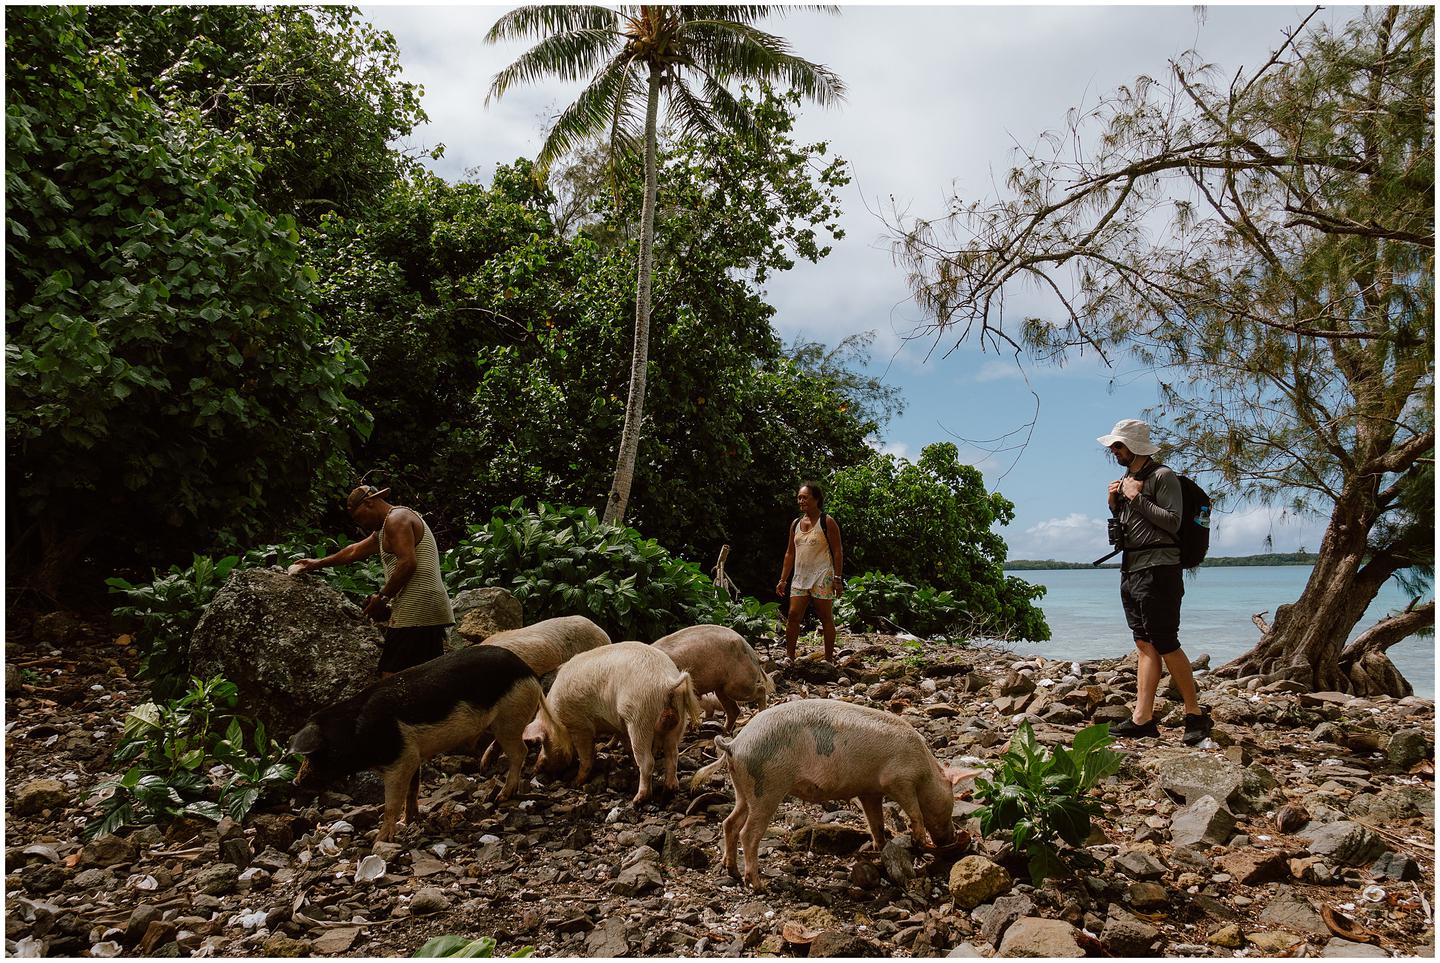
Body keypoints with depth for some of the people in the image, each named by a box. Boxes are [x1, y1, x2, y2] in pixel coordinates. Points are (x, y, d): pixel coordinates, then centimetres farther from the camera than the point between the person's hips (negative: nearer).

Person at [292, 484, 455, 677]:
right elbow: (355, 550, 41)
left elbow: (408, 563, -18)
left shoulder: (396, 519, -5)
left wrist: (382, 597, -11)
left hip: (415, 612, -10)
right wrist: (318, 563, 48)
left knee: (390, 678, -13)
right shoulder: (384, 529, 28)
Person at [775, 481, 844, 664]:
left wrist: (837, 578, -13)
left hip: (822, 577, -5)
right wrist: (783, 580, 12)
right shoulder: (795, 524, 12)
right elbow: (790, 553, 16)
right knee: (793, 616, -3)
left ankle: (829, 659, 8)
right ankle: (789, 657, 3)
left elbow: (838, 552, -6)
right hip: (800, 577, 5)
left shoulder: (827, 522, -4)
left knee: (826, 618, 1)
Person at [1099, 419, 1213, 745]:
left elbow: (1172, 522, -17)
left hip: (1158, 570, -8)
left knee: (1166, 645, -7)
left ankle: (1196, 715, 3)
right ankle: (1143, 719, 5)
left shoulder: (1162, 476, -8)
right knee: (1145, 646, 6)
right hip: (1131, 570, 8)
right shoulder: (1127, 479, 17)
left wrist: (1137, 498, -15)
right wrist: (1114, 503, 6)